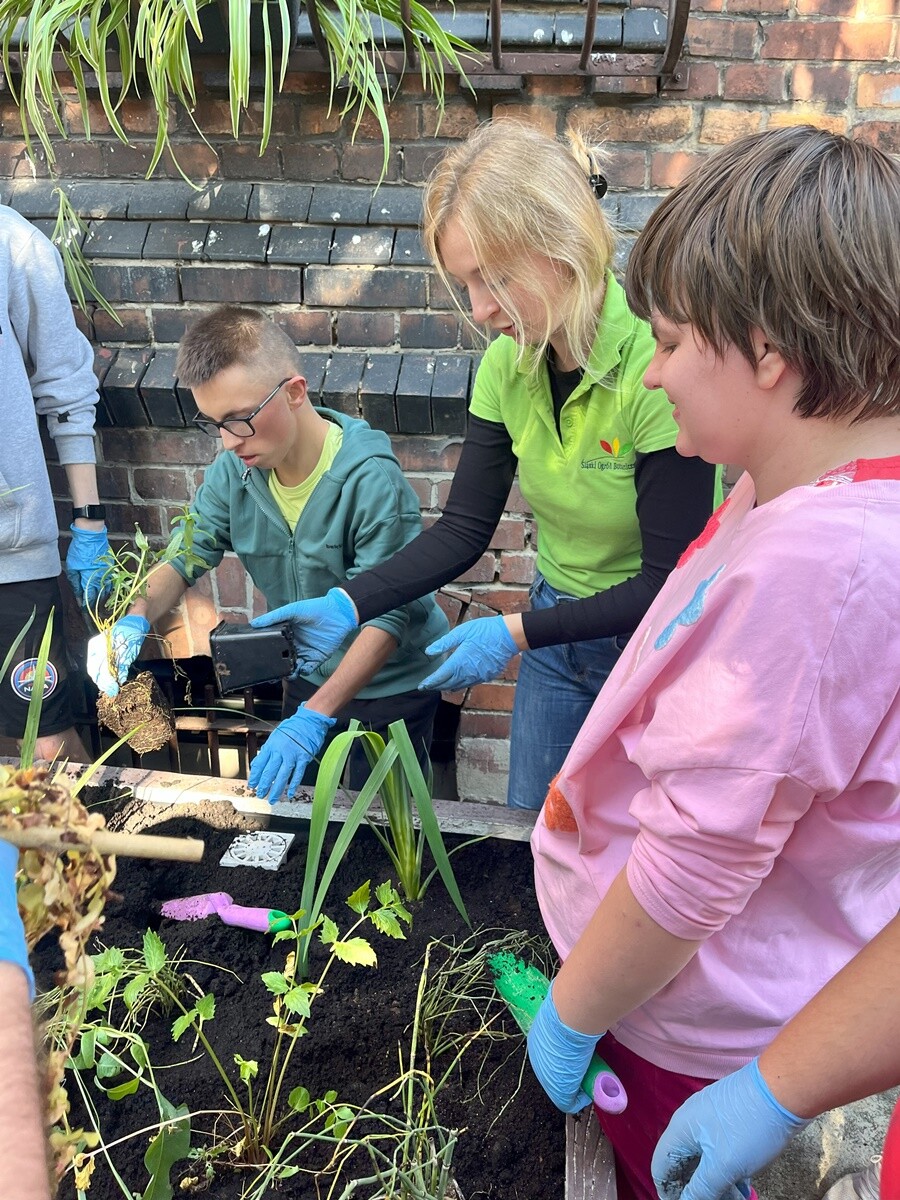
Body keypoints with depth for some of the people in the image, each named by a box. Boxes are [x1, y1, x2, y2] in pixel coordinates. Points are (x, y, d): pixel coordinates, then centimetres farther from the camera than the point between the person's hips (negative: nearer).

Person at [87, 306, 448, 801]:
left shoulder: (371, 478, -29)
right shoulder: (233, 471, -11)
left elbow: (387, 616, -30)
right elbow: (185, 556, -2)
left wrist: (315, 717, -38)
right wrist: (136, 619, -23)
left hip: (390, 684, -5)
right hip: (308, 679, 6)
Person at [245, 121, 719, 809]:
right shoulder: (506, 365, -9)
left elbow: (668, 581, -23)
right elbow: (464, 529, -4)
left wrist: (516, 633, -26)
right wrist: (349, 604, -16)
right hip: (560, 630, 6)